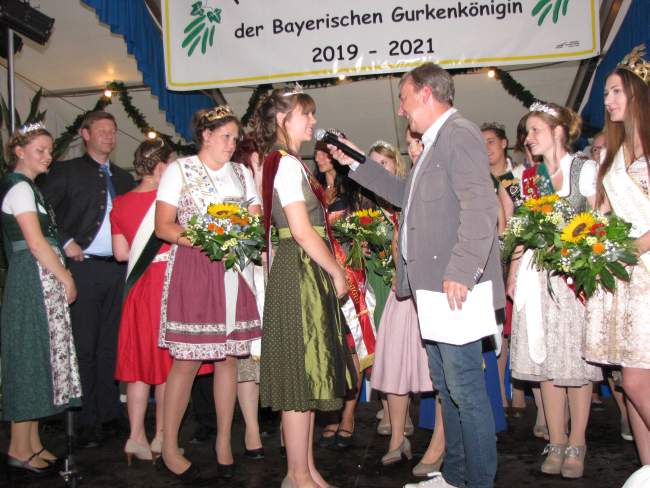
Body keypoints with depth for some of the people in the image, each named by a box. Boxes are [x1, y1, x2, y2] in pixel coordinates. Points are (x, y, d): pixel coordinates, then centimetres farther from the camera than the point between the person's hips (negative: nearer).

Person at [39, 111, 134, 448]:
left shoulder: (123, 178, 18)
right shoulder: (66, 171, 3)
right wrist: (65, 243, -11)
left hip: (117, 268, 5)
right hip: (83, 266, -4)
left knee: (111, 345, 9)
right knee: (84, 347, -1)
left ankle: (110, 414, 18)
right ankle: (88, 422, 7)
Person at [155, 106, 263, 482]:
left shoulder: (242, 173, 18)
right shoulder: (179, 170, 6)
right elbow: (163, 226, -2)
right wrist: (201, 241, -17)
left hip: (234, 271, 4)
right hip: (191, 270, -4)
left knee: (229, 356, 4)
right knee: (187, 360, -5)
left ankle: (224, 443, 16)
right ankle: (169, 448, 9)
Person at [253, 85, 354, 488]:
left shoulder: (286, 163, 18)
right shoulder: (288, 164, -12)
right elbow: (302, 230, -19)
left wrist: (332, 269, 12)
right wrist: (336, 271, -10)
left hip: (308, 273, 10)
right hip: (300, 270, -10)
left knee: (308, 371, 13)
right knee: (301, 371, -3)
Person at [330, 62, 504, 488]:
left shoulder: (459, 133, -12)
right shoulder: (436, 142, 20)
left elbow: (481, 207, -22)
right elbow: (406, 194, 30)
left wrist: (461, 272, -27)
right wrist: (357, 165, 28)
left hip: (457, 286, -11)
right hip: (433, 285, 11)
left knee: (465, 387, -3)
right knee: (447, 384, 17)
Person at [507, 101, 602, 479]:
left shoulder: (585, 169, 0)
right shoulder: (529, 177, 14)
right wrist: (513, 272, 6)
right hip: (536, 275, 4)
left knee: (575, 359, -1)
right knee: (544, 359, 5)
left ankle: (577, 443, 10)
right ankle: (556, 442, 15)